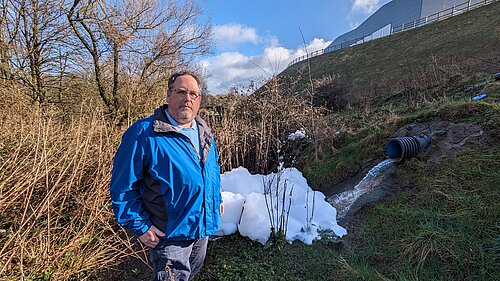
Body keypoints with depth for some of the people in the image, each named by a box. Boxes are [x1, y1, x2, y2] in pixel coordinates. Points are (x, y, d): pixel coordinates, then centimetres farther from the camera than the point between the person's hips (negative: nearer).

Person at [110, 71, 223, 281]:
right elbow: (123, 186, -16)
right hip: (169, 233, -7)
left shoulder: (204, 133, 3)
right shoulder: (143, 133, -20)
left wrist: (217, 198, 17)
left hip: (204, 226, 7)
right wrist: (140, 226, -16)